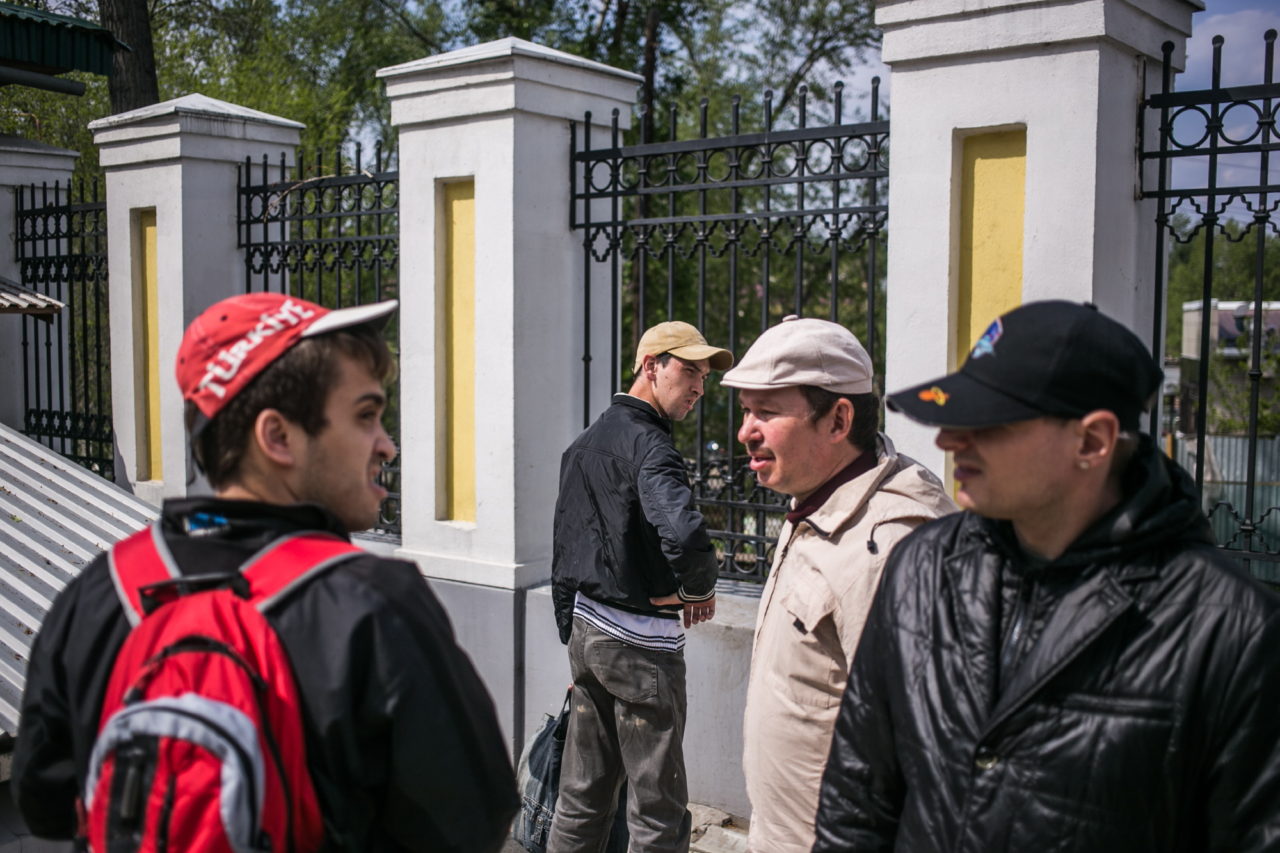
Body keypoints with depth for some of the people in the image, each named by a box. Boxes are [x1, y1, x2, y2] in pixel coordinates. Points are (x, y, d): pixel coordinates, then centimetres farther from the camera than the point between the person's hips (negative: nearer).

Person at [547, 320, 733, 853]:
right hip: (641, 638, -9)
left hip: (586, 629, 9)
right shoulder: (647, 442, -16)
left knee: (582, 795, 17)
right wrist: (701, 589, -14)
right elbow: (683, 534, -35)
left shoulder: (584, 444, 13)